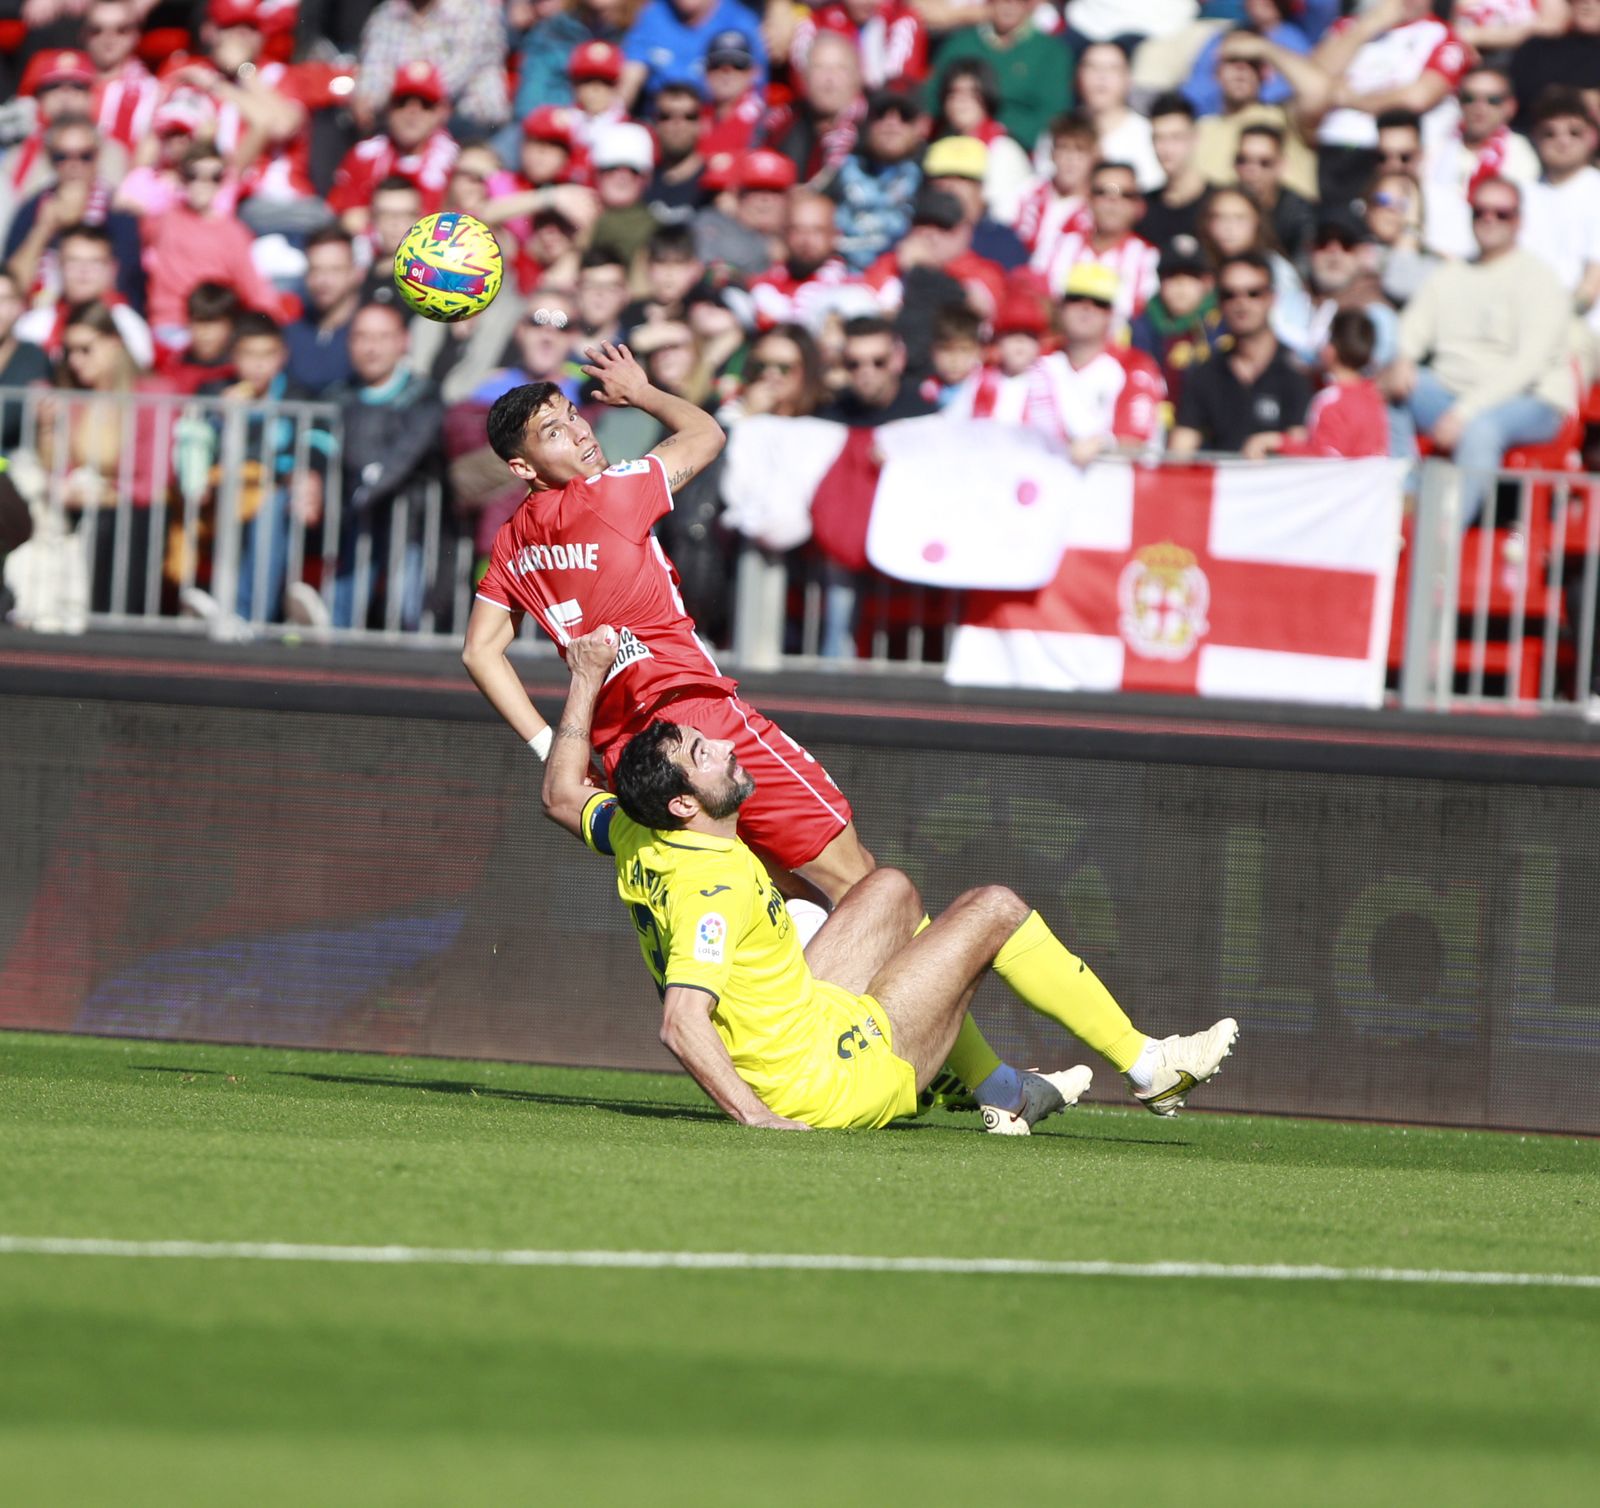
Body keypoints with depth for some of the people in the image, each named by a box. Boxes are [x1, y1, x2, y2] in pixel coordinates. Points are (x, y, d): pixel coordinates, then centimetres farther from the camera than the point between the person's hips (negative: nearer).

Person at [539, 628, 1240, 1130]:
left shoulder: (635, 839, -5)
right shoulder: (718, 883, -30)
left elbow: (562, 797, 16)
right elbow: (680, 1025, -37)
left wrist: (586, 681, 17)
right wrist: (759, 1118, -37)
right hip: (833, 1079, -9)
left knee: (892, 889, 26)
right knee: (994, 909, -1)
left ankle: (1000, 1091, 29)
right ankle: (1145, 1065, 13)